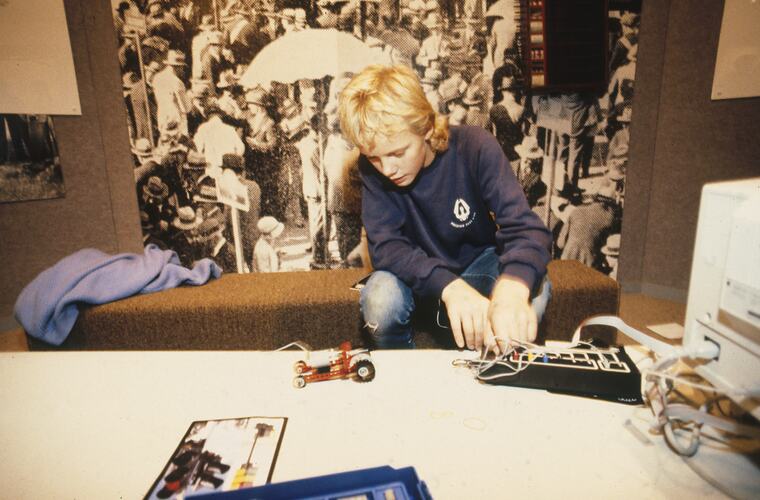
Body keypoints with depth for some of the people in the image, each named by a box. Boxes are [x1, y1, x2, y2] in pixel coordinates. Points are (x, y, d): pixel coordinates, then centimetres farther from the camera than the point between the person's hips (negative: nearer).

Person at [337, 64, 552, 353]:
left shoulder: (475, 147, -23)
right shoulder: (372, 167, -19)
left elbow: (525, 227, -32)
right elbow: (385, 245, -27)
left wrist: (512, 289, -56)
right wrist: (449, 286, -46)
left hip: (479, 261, 0)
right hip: (418, 272, 0)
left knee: (533, 293, -30)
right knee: (379, 300, -32)